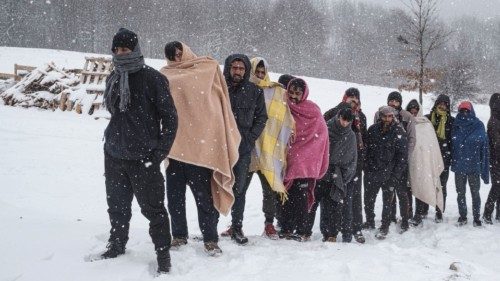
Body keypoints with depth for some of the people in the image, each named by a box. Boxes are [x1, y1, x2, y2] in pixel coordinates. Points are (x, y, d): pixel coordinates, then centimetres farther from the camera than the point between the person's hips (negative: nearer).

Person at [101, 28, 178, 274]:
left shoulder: (152, 79, -10)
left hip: (143, 158, -6)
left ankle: (163, 254, 13)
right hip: (114, 155, 6)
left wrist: (160, 151, -11)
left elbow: (170, 117, -8)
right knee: (117, 205, 17)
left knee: (152, 208, 0)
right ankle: (116, 247, 34)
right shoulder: (113, 79, 9)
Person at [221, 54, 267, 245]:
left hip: (243, 148, 1)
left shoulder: (254, 91, 7)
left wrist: (250, 138, 0)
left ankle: (237, 227, 15)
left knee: (239, 188, 5)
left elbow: (261, 118, 11)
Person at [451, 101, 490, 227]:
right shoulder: (456, 126, 0)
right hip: (459, 166, 2)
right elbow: (451, 146, 5)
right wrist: (453, 163, 0)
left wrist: (484, 169, -10)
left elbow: (484, 148, -7)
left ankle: (476, 217, 23)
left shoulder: (478, 126, -6)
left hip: (474, 167, -2)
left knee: (475, 193, 9)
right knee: (460, 193, 12)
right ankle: (462, 216, 26)